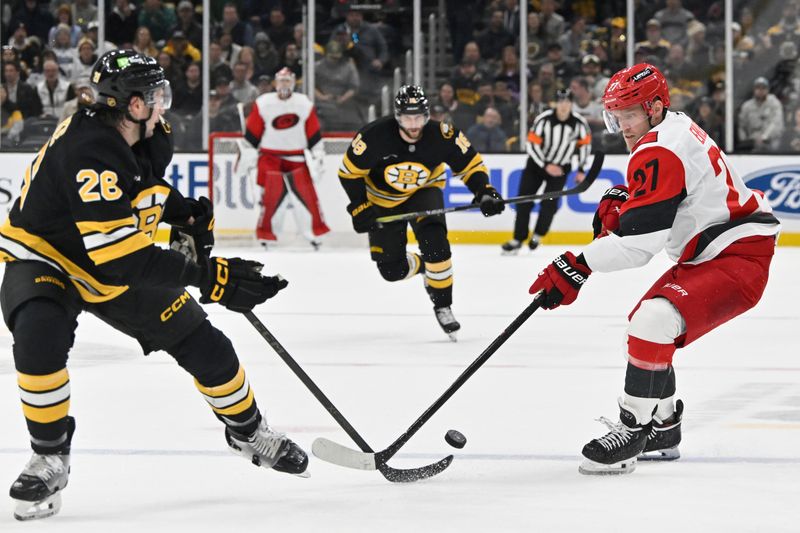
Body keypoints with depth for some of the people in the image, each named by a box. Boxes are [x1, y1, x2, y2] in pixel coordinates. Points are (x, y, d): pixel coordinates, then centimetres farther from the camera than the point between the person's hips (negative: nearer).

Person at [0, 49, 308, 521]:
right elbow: (119, 256, -40)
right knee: (40, 339, -36)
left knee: (203, 344, 6)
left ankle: (247, 431, 32)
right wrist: (207, 276, -41)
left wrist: (188, 215, 0)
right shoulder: (86, 153, -36)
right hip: (43, 259, -7)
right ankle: (50, 458, -15)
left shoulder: (150, 137, -9)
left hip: (123, 264, 7)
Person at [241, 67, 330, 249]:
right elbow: (251, 134, 1)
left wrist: (318, 157, 3)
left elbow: (314, 135, 6)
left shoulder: (305, 104, 1)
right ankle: (266, 235, 1)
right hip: (270, 156, -2)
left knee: (305, 193, -3)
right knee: (272, 195, -9)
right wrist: (247, 156, 1)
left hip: (296, 157, 2)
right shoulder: (263, 104, -4)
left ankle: (315, 233, 5)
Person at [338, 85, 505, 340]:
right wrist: (360, 208, -20)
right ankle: (423, 267, 36)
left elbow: (470, 164, -13)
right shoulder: (376, 135, -31)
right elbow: (350, 170, -17)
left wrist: (484, 192, -28)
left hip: (423, 191, 0)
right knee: (391, 269, 0)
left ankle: (443, 306, -12)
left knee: (434, 241, -28)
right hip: (383, 198, 0)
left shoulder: (441, 135, -27)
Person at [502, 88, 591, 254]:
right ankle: (518, 239, 3)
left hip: (561, 167, 0)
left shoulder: (580, 123, -15)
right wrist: (546, 166, -24)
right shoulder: (544, 120, -21)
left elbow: (585, 144, 1)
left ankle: (538, 235, 12)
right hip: (537, 163, 0)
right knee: (524, 200, -5)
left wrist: (581, 170, 0)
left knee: (549, 203, -11)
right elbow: (532, 145, -17)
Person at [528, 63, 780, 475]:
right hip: (707, 255, 12)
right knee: (644, 327, 20)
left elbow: (640, 236, -26)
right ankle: (662, 430, 32)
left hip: (740, 256, -12)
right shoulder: (674, 130, 12)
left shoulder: (661, 150, -21)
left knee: (654, 322, -28)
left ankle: (632, 432, -20)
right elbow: (652, 202, 22)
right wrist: (619, 204, 1)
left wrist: (578, 267, -26)